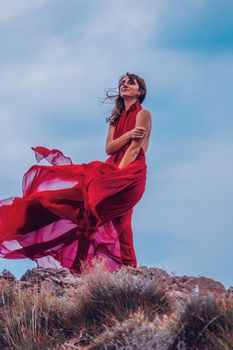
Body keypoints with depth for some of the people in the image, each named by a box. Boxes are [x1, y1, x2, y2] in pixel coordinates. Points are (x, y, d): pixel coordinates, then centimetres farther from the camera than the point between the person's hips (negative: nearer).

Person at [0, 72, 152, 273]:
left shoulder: (142, 114, 1)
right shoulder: (116, 118, 23)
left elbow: (134, 149, -10)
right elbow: (109, 148, 10)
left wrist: (119, 173, -19)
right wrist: (128, 135, -7)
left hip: (131, 174, -7)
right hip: (115, 172, 7)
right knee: (118, 222, -2)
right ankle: (127, 270, -6)